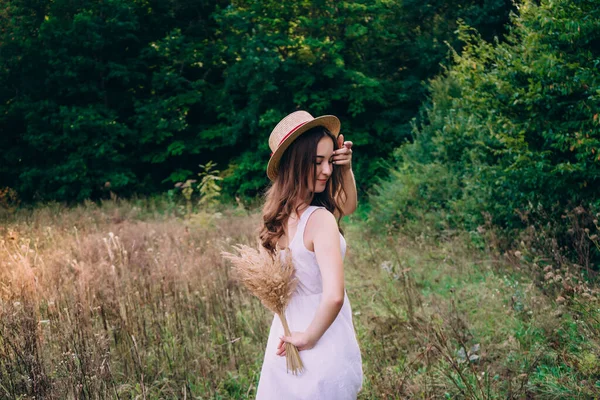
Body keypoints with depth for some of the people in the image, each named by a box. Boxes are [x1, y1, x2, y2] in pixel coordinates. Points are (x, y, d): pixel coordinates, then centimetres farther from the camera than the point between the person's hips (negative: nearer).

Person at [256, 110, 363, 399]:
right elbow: (334, 296, -36)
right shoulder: (320, 219, -24)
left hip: (284, 342, 7)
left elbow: (346, 205, 15)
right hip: (324, 348, -7)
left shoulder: (281, 213, 0)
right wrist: (309, 337, -20)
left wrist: (345, 167, -1)